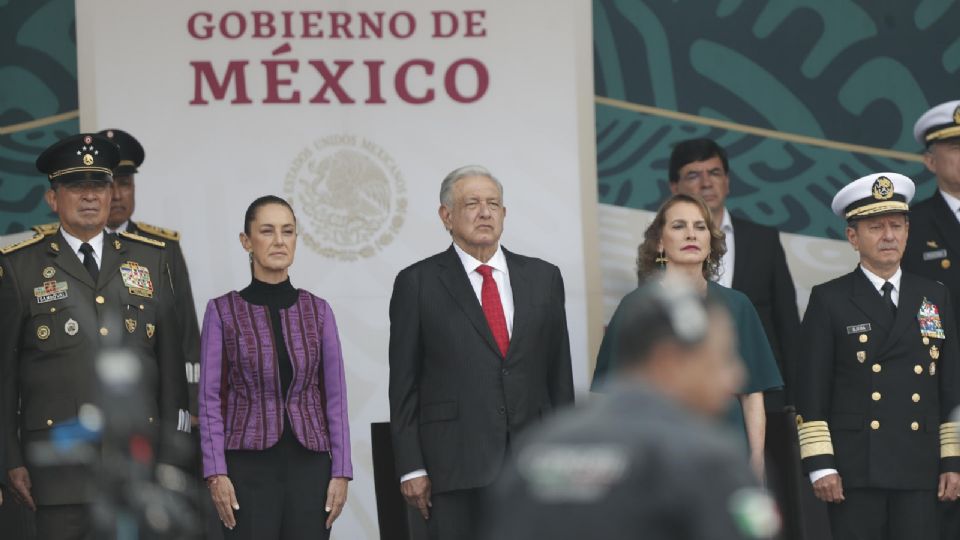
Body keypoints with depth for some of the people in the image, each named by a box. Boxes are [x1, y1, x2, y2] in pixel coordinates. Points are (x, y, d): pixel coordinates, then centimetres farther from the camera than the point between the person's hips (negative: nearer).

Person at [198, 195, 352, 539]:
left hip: (309, 467, 2)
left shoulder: (317, 311, 7)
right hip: (248, 467, -2)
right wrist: (216, 472, -9)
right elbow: (211, 398, -1)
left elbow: (335, 397, 7)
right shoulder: (223, 311, 1)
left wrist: (341, 471, 0)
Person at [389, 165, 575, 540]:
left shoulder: (543, 277, 12)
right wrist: (412, 468, -4)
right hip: (455, 465, -3)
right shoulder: (417, 283, 3)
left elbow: (560, 375, 13)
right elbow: (404, 385, 2)